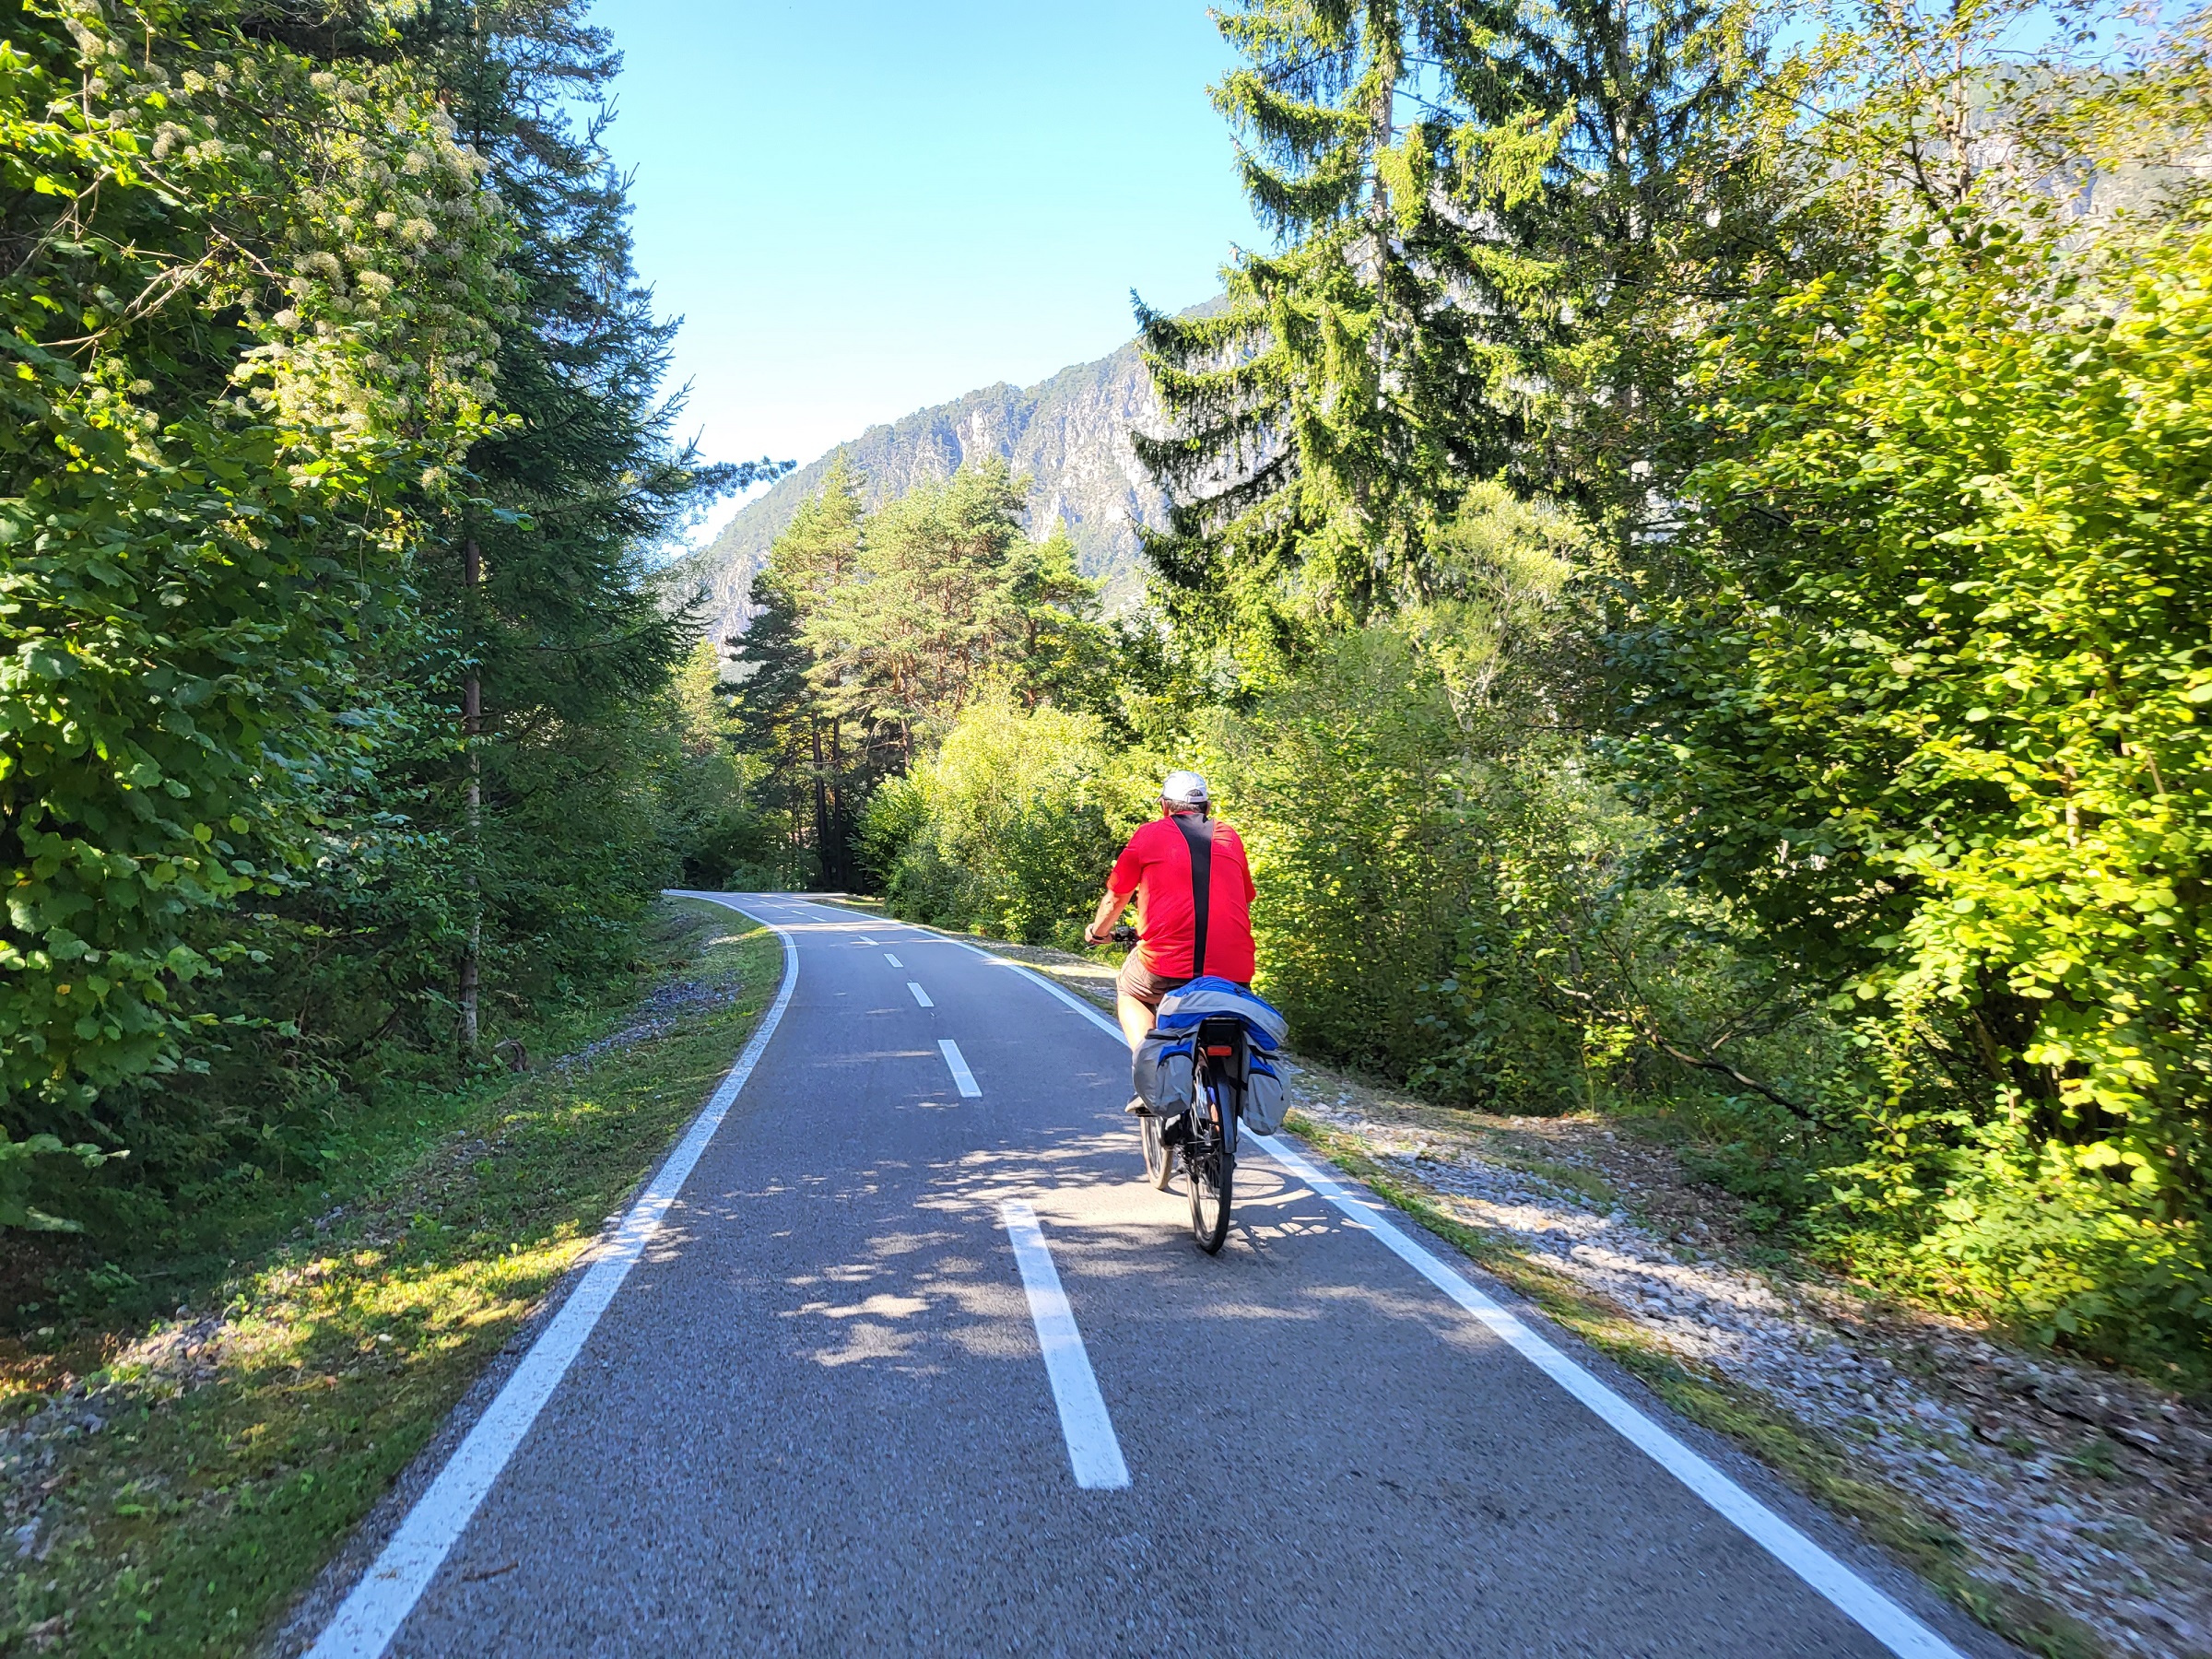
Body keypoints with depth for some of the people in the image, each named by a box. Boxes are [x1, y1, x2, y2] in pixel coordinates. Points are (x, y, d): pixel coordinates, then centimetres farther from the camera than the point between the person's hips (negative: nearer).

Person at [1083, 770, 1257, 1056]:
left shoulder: (1149, 834, 9)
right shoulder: (1229, 837, 17)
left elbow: (1115, 899, 18)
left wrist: (1096, 931, 39)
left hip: (1166, 965, -3)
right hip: (1232, 971, 3)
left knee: (1127, 991, 27)